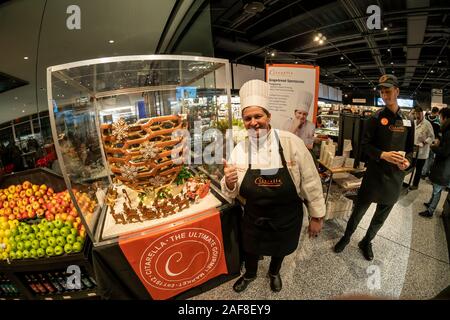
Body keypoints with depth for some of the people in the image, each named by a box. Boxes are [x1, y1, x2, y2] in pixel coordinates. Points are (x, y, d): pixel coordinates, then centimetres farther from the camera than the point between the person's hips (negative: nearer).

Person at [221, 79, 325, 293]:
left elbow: (310, 182, -13)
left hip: (287, 219, -1)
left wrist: (316, 216, -5)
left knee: (280, 250, 27)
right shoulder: (239, 149, -13)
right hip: (253, 220, 1)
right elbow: (233, 193, -5)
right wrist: (229, 183, -28)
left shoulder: (291, 142, -22)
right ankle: (250, 274, 61)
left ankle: (274, 273, 63)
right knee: (250, 250, 25)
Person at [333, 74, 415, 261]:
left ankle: (366, 242, 36)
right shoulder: (376, 118, -5)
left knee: (381, 216, 16)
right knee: (359, 210, 7)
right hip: (375, 174, -4)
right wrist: (383, 155, -23)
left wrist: (407, 160, -8)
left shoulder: (408, 121, 6)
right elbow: (365, 144, -8)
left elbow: (410, 148, 12)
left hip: (396, 176, 4)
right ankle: (346, 237, 29)